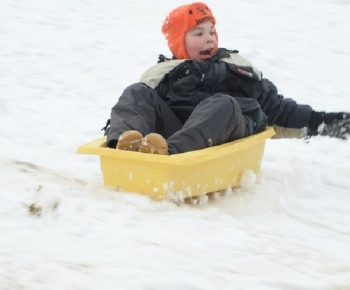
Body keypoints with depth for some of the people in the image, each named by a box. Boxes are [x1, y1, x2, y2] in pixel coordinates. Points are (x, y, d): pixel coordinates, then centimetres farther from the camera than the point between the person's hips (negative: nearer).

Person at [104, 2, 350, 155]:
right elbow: (140, 102, 19)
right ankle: (125, 141, -56)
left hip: (224, 136, -1)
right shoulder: (163, 74, 27)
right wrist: (116, 127, -2)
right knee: (137, 93, -20)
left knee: (223, 104, -34)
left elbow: (276, 107, 33)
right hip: (172, 126, 1)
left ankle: (170, 151, -61)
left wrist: (316, 121, 24)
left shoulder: (239, 68, 33)